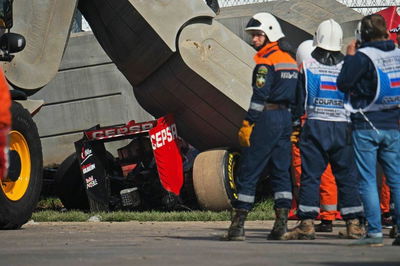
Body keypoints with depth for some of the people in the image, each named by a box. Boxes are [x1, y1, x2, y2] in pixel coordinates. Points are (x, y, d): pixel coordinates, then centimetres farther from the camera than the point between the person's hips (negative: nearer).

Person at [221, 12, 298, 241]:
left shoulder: (266, 61, -11)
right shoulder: (290, 59, 16)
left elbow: (260, 96, -18)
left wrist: (247, 125, -16)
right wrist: (294, 125, 19)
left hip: (267, 119, -8)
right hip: (286, 118, 9)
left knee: (249, 172, -4)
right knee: (281, 171, 9)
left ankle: (238, 224, -5)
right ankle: (282, 223, 3)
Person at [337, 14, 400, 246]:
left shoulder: (362, 56, -11)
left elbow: (343, 84, -12)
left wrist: (350, 57, -1)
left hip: (367, 125, -5)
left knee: (368, 180, -2)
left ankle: (375, 232, -7)